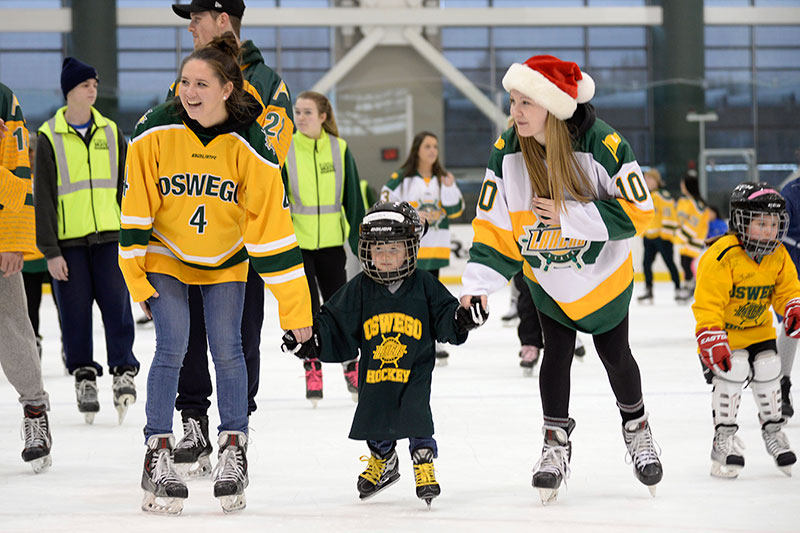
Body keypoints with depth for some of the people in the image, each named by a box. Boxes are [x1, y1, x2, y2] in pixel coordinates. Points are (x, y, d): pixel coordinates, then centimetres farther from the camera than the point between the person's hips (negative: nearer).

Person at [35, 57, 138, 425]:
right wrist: (50, 251, -6)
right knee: (75, 310, 0)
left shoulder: (111, 133, 10)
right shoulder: (49, 137, 0)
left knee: (117, 303, -7)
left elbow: (125, 186, 15)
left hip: (109, 236, 2)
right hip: (68, 240, -2)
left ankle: (124, 372, -4)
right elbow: (43, 198, -1)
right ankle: (84, 377, 10)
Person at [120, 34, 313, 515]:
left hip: (225, 260, 0)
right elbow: (136, 207, -12)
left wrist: (296, 307, -20)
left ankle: (234, 451, 10)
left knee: (228, 351, -4)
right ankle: (159, 456, -4)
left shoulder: (250, 145, -22)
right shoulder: (155, 132, -22)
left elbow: (272, 224, -20)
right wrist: (136, 276, -11)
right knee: (172, 349, -11)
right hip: (165, 254, 0)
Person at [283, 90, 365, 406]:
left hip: (331, 242, 1)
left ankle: (352, 368, 18)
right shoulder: (284, 151, -3)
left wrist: (359, 239, 5)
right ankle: (312, 370, 11)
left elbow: (353, 199, 6)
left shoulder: (339, 149, 1)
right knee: (308, 307, 0)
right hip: (297, 242, -1)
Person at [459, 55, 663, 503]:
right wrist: (479, 281, -21)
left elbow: (638, 211, -24)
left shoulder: (602, 145, -28)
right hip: (547, 276, 2)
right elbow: (494, 223, -11)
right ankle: (556, 443, 7)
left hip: (605, 272, -2)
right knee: (557, 353, -6)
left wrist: (570, 215, -30)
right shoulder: (508, 151, -18)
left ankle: (636, 425, 31)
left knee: (615, 355, 6)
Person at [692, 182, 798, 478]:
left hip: (757, 328, 6)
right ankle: (724, 438, -9)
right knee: (732, 371, -21)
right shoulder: (722, 256, -28)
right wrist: (712, 340, -33)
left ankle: (773, 429, 20)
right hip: (723, 330, -6)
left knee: (768, 368, -2)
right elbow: (708, 303, -28)